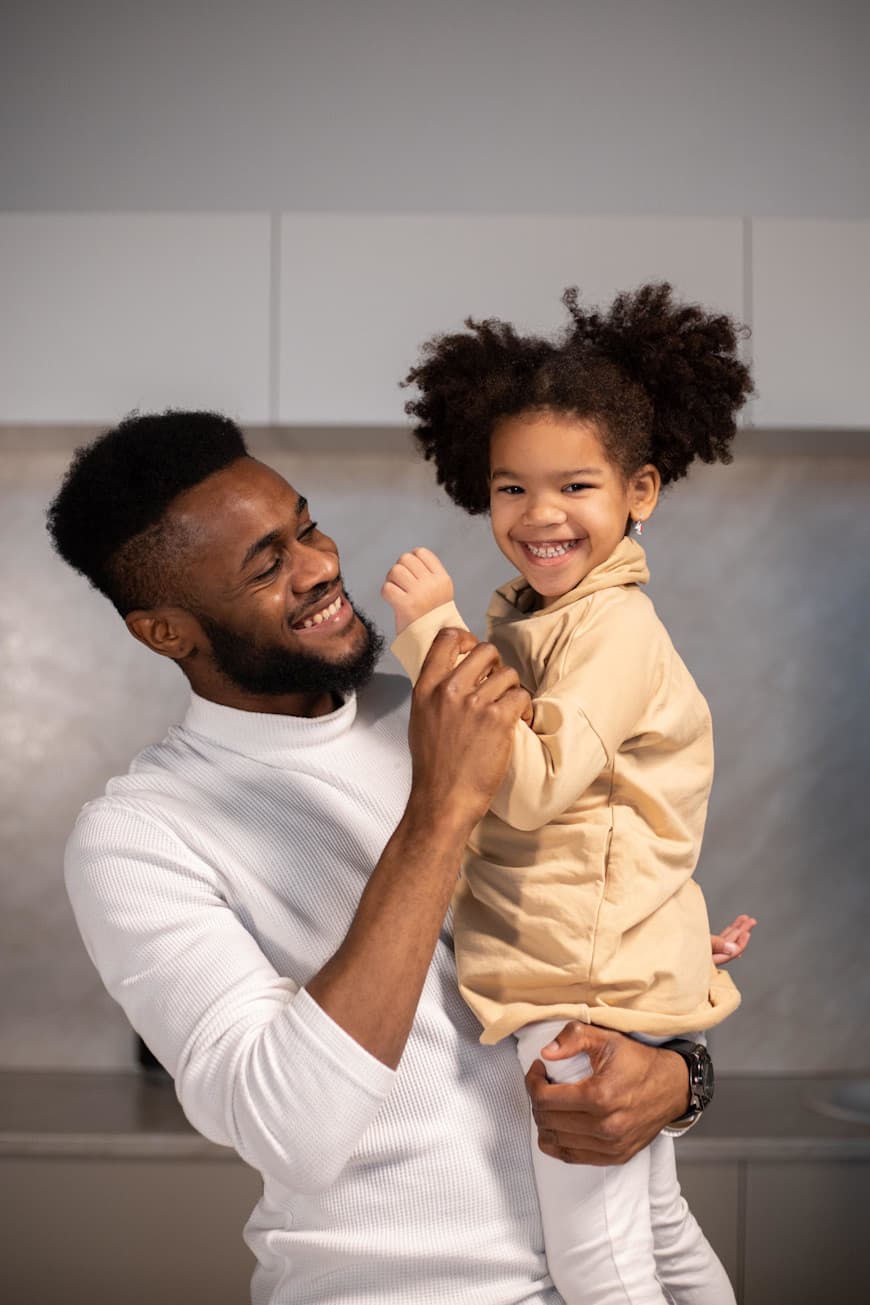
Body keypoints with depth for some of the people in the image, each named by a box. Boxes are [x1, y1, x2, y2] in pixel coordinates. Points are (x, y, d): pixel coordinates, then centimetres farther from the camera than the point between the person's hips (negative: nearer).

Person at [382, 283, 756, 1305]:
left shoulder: (613, 625, -16)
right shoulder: (529, 619, 14)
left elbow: (532, 787, -26)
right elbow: (499, 775, 21)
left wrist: (433, 633, -26)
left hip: (589, 989, -10)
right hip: (605, 983, 10)